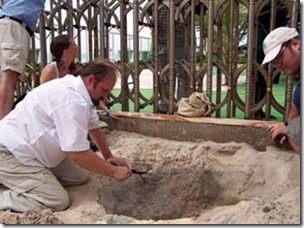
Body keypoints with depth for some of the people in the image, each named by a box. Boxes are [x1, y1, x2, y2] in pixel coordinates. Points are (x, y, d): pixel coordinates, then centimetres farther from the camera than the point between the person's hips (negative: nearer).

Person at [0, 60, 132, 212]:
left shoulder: (77, 90, 4)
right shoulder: (72, 100, -28)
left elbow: (94, 127, 18)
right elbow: (78, 154, -28)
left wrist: (108, 157, 16)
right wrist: (113, 172, -17)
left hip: (30, 148, 11)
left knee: (80, 176, 6)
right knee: (57, 201, -20)